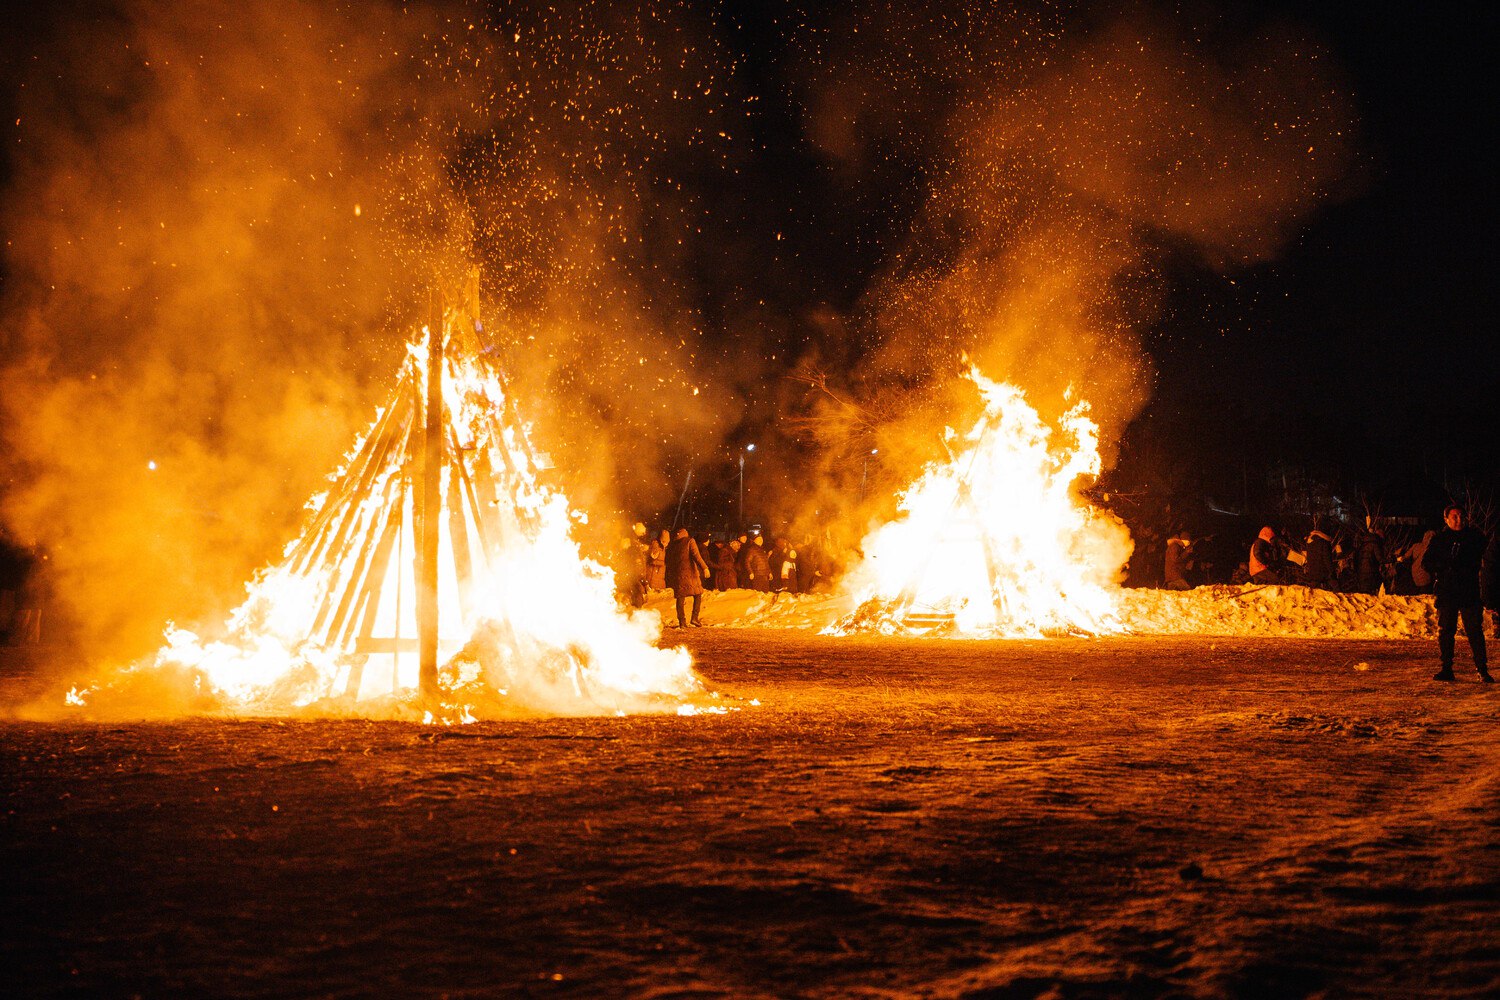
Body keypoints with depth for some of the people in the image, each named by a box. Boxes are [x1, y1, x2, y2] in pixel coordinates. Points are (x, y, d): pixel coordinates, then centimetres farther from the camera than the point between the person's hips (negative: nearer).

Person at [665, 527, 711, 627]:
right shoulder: (689, 541, 0)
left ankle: (682, 621, 2)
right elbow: (696, 555, -12)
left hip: (676, 573, 4)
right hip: (689, 572, -4)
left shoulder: (671, 544, 14)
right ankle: (694, 617, -8)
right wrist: (704, 567, -14)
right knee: (698, 594, 6)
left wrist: (669, 577, 22)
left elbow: (668, 560, 16)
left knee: (680, 597, 6)